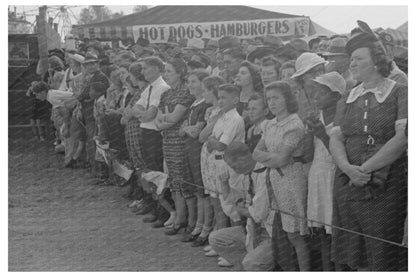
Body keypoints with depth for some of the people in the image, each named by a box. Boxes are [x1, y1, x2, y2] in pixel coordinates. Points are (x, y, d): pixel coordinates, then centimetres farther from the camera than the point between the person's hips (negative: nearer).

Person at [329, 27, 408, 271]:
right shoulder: (347, 101, 16)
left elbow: (402, 139, -12)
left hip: (386, 187, -5)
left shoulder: (400, 94, 0)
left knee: (383, 263, -3)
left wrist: (366, 168, -14)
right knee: (357, 262, 6)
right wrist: (349, 168, -15)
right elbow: (335, 140, 6)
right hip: (347, 185, 5)